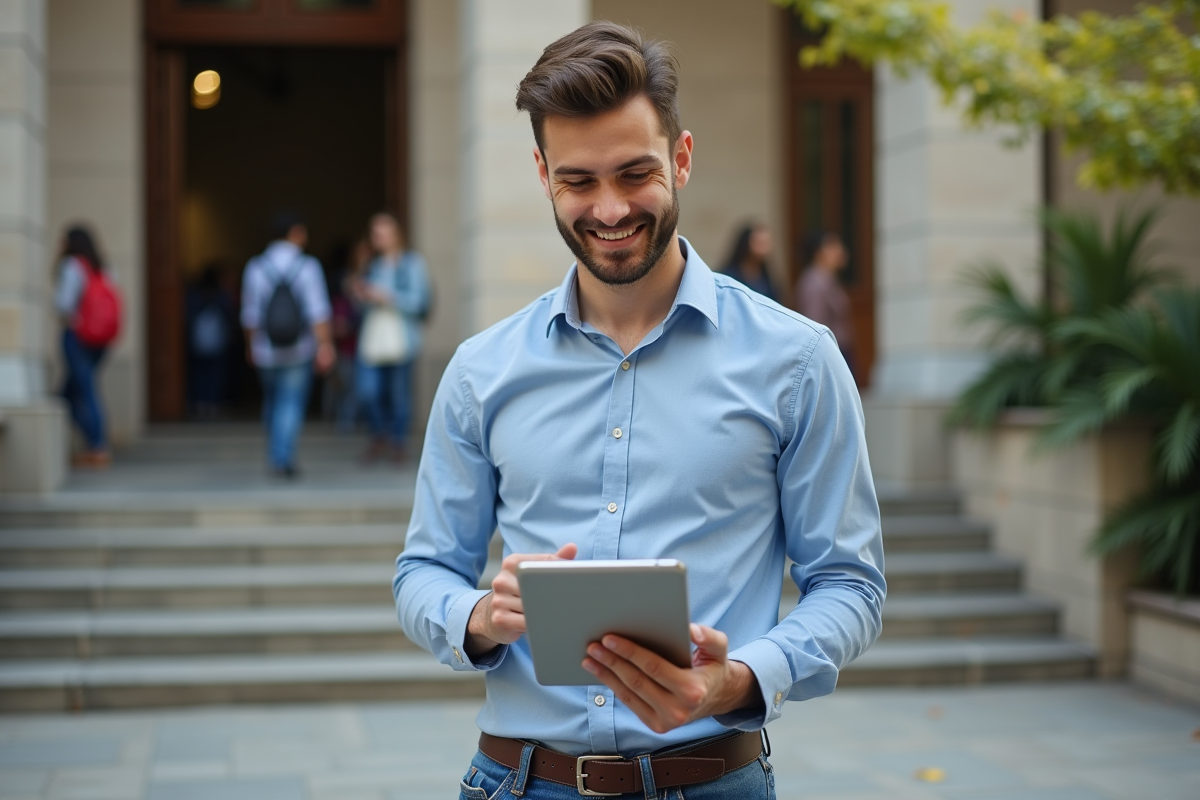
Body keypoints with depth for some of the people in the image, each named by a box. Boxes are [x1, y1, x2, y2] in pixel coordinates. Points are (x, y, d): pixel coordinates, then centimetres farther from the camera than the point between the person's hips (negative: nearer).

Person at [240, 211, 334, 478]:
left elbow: (250, 314, 0)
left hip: (266, 351, 3)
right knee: (292, 403, 3)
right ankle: (283, 458, -8)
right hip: (300, 351, -2)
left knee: (272, 400, 20)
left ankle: (276, 456, 30)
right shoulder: (308, 266, -10)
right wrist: (324, 345, -15)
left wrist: (251, 345, 14)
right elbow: (318, 311, -16)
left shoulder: (255, 267, -4)